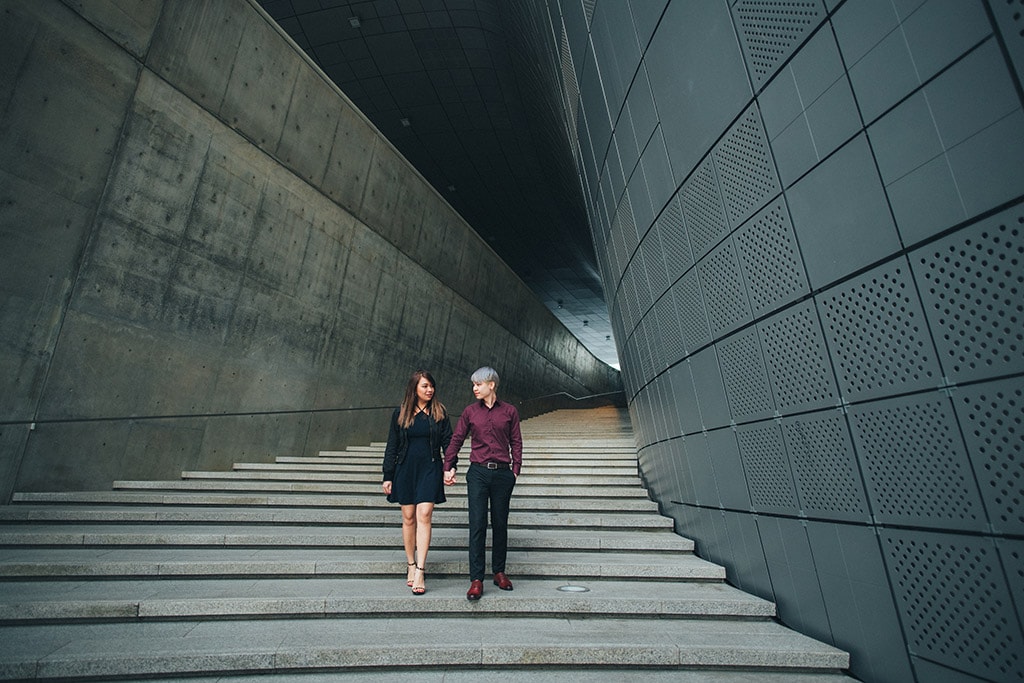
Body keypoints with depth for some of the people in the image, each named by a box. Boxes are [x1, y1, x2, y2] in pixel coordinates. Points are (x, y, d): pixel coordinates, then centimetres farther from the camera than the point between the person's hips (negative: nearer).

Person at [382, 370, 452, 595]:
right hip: (405, 469, 1)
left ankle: (420, 570, -2)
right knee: (408, 518, 8)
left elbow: (448, 441, 2)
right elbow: (392, 446, 7)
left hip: (430, 469, -1)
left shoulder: (439, 412, 2)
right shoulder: (400, 414, 4)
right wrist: (387, 476, 5)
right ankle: (410, 565, 24)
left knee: (424, 516, -8)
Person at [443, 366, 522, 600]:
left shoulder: (509, 411, 3)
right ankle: (476, 580, 7)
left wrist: (516, 469, 0)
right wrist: (449, 467, 5)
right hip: (478, 472, 0)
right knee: (477, 524, -2)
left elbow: (516, 442, 7)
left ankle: (499, 572, 27)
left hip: (502, 473, 0)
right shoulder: (470, 411, 5)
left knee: (500, 524, 11)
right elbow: (456, 440, 9)